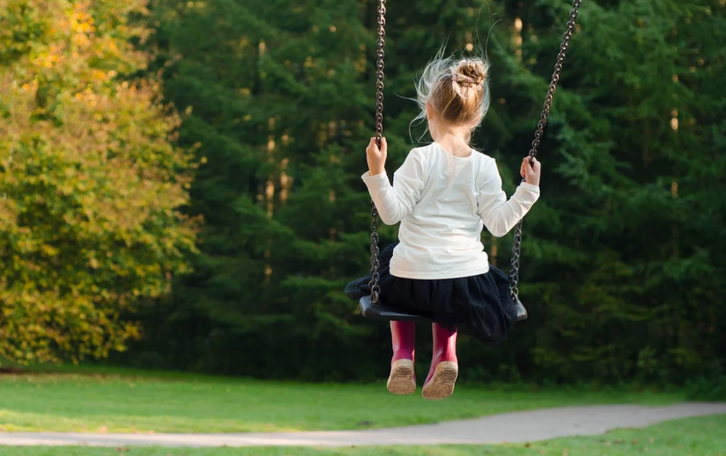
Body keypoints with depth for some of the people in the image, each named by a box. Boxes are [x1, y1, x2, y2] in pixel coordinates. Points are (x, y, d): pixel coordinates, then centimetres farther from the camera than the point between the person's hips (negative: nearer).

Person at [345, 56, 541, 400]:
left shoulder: (420, 159, -9)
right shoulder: (484, 166, -3)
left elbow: (392, 212, -13)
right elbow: (499, 223, -4)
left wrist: (376, 173, -16)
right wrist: (528, 190, 4)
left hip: (413, 280, -2)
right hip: (467, 281, 2)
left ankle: (402, 353, 17)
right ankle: (445, 352, 12)